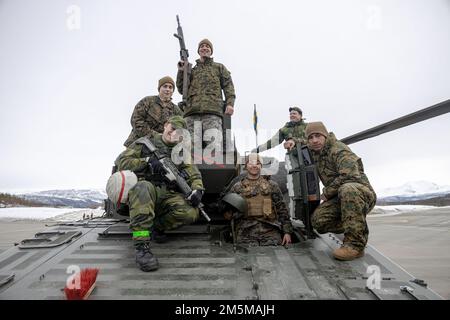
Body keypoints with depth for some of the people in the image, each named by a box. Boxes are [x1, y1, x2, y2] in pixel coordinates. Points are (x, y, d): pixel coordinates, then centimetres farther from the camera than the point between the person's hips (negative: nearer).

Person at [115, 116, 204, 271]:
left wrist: (197, 190, -12)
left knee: (191, 212, -26)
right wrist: (147, 161, -9)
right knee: (143, 187, -40)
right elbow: (121, 161, 3)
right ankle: (142, 247, -37)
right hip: (143, 190, -2)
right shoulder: (145, 142, 11)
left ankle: (156, 227, 3)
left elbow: (194, 174, 10)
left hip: (167, 194, 3)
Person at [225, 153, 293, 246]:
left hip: (270, 230, 1)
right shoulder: (237, 187, 13)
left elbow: (282, 210, 13)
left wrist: (287, 232, 5)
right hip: (246, 232, -1)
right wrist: (228, 213, -9)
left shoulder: (272, 185, 16)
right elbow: (228, 212, 15)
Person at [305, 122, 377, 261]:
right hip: (340, 198, 7)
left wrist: (327, 192, -18)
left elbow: (349, 175, -30)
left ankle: (355, 244, -32)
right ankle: (358, 228, 8)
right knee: (318, 220, -19)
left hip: (363, 194, -7)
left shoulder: (339, 149, -15)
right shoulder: (316, 153, 10)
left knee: (347, 189, -42)